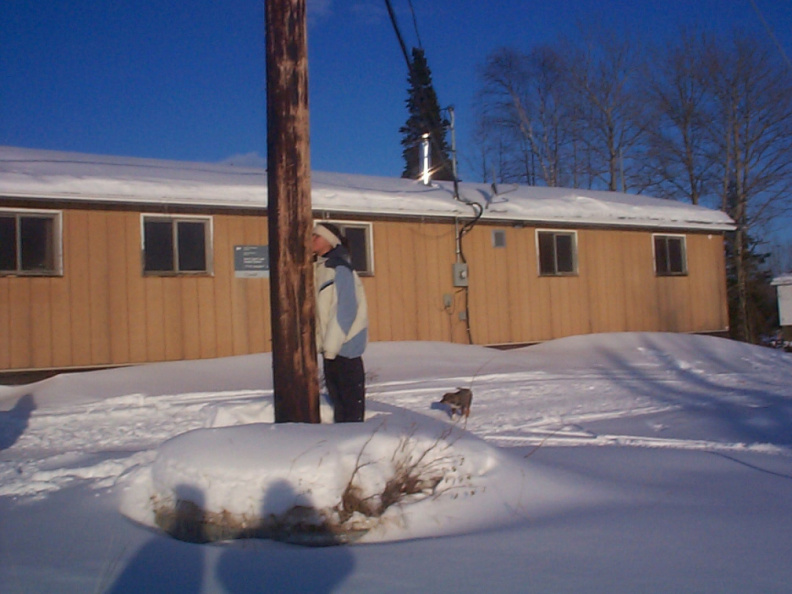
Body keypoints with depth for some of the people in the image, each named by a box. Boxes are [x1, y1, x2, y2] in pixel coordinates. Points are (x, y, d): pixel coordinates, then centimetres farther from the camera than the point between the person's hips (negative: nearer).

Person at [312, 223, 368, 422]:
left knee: (351, 399, -1)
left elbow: (345, 310, -17)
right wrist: (321, 343, 9)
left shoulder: (339, 268, -12)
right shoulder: (319, 268, 12)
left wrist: (331, 345, -17)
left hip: (345, 346, -8)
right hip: (331, 346, 8)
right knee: (337, 396, 14)